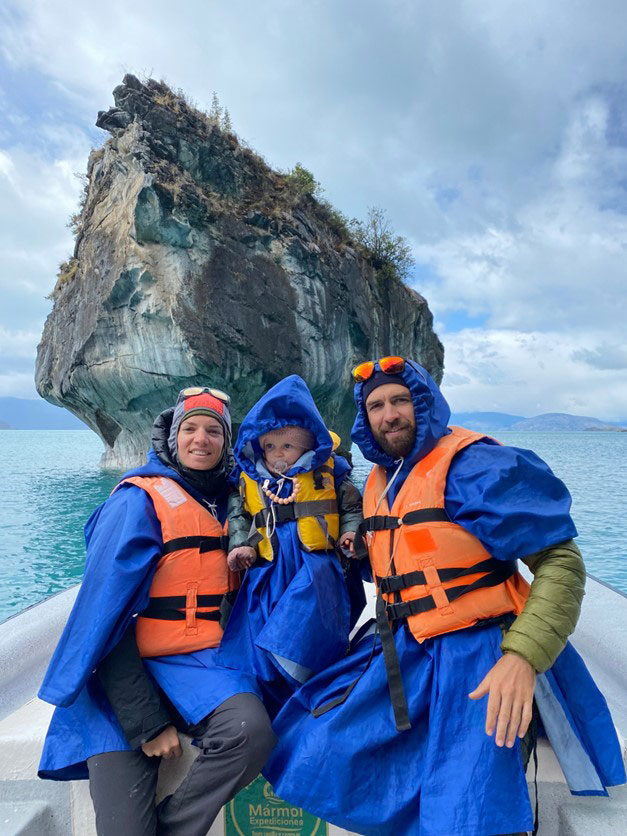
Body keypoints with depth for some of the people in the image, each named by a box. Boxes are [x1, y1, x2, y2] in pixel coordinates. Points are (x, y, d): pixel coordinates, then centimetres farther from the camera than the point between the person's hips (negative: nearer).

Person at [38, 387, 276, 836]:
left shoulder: (228, 502, 9)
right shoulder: (139, 501, -9)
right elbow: (105, 618, -12)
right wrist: (146, 724, -14)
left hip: (201, 664, 4)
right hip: (124, 670, -4)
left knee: (251, 731, -24)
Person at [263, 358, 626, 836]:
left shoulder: (473, 464, -13)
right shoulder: (380, 480, 10)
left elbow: (560, 561, -15)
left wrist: (522, 657, -27)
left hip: (476, 654, -6)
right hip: (404, 650, 7)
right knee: (311, 758, 6)